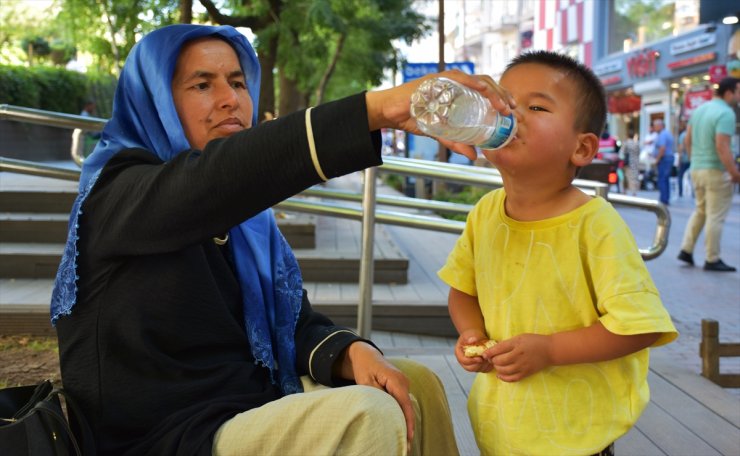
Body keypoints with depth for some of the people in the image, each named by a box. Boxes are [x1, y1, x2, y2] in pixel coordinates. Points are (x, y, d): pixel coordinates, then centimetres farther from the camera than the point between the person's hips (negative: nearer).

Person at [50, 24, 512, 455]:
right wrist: (376, 107, -47)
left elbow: (296, 321, 6)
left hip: (251, 411, 8)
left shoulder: (241, 213, 10)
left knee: (417, 384, 6)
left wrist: (353, 352, -18)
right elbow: (218, 175, -36)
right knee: (365, 416, -26)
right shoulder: (118, 192, -14)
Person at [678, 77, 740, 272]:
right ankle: (712, 260, 6)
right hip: (715, 171, -8)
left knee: (700, 211, 20)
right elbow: (722, 147, -24)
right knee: (715, 216, 0)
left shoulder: (699, 109, 9)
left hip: (696, 169, 8)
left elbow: (688, 140, 15)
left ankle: (686, 249, 17)